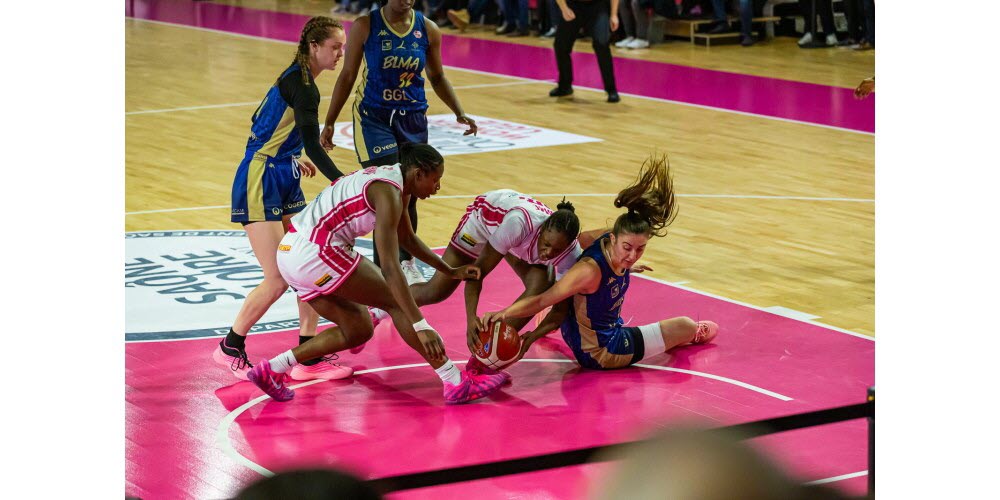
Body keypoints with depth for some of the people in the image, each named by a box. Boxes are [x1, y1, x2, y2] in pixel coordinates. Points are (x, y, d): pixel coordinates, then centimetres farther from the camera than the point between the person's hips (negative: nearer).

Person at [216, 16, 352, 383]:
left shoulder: (296, 79, 11)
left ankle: (309, 359, 8)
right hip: (259, 184, -10)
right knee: (277, 280, -9)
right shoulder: (300, 84, -18)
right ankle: (231, 348, 11)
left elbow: (261, 123, 21)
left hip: (284, 181, 10)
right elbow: (312, 144, -25)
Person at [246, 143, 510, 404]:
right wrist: (421, 326, -27)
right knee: (396, 301, -5)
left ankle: (270, 370, 14)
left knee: (358, 330, 15)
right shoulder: (387, 192, -16)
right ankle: (457, 383, -7)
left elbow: (407, 238, 30)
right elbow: (389, 267, -24)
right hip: (315, 252, -10)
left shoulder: (393, 179, 13)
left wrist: (450, 271, 30)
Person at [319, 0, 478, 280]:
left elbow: (437, 77, 13)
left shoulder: (428, 29, 0)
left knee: (409, 195, 10)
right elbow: (347, 76, -1)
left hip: (413, 119, 3)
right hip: (373, 118, -3)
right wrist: (329, 123, -2)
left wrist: (459, 113, 1)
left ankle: (406, 262, 31)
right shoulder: (365, 26, -8)